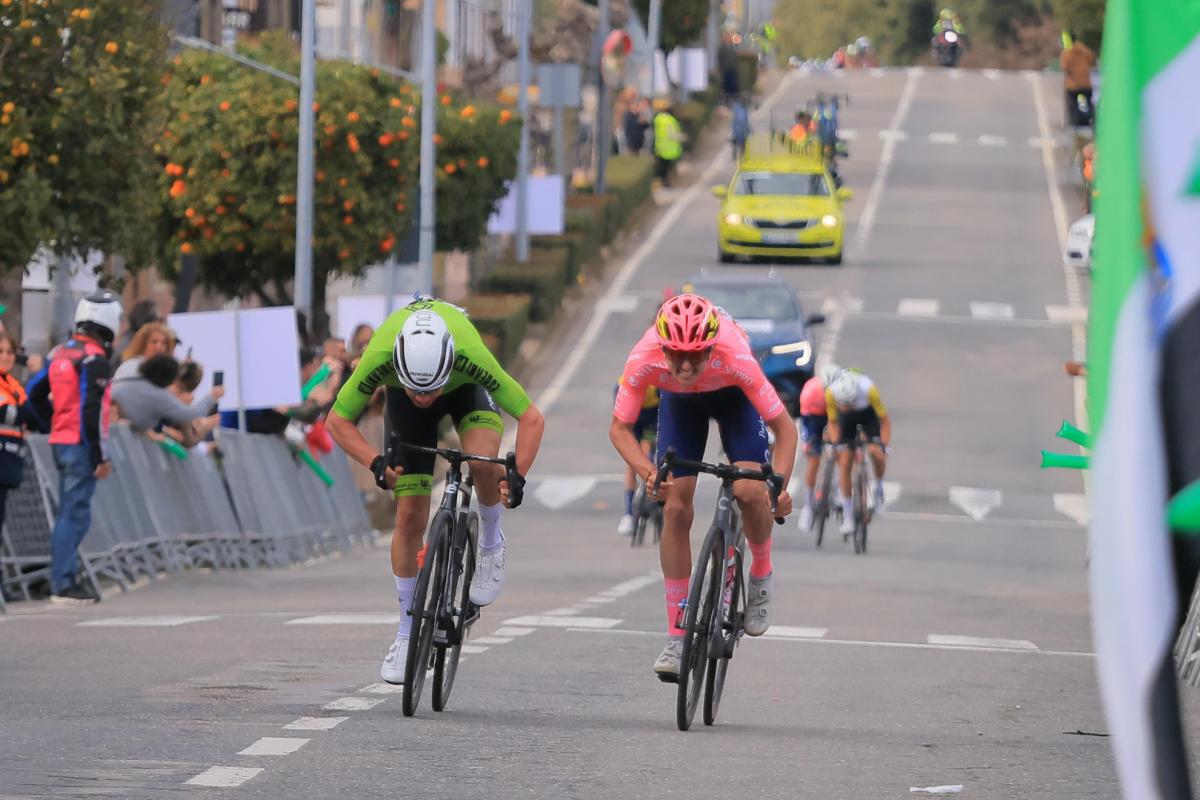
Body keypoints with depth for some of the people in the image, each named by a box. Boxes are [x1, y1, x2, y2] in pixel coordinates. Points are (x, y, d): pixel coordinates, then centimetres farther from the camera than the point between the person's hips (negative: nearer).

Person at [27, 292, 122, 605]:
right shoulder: (95, 359, -15)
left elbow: (35, 393, 17)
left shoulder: (61, 353, 11)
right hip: (81, 444, -9)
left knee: (67, 512, 16)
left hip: (60, 441, 9)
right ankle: (63, 585, -8)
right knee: (76, 514, -7)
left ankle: (61, 581, 19)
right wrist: (102, 457, -17)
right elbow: (92, 411, -20)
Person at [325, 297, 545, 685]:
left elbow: (531, 419, -31)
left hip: (466, 389, -1)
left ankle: (491, 543, -3)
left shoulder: (472, 357, -42)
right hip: (402, 401, 1)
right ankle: (407, 634, 10)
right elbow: (338, 421, -24)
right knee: (410, 518, -5)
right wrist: (376, 463, -40)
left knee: (482, 460, -34)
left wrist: (517, 476, -45)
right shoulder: (379, 359, -40)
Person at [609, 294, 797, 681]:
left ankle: (761, 577, 8)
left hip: (732, 395, -1)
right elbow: (619, 428, -24)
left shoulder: (736, 358, -41)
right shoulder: (644, 360, -37)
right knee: (675, 508, -10)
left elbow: (784, 427, -33)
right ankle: (676, 638, -3)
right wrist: (648, 472, -42)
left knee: (750, 491, -24)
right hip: (680, 402, 2)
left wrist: (780, 484, -47)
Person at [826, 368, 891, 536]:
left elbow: (884, 421, -25)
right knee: (844, 462, -10)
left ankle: (879, 488, 7)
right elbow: (833, 422, -14)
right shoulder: (830, 393, -33)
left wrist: (884, 446, -32)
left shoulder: (869, 390, -39)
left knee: (876, 453, -24)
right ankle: (847, 517, -2)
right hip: (847, 420, 1)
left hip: (869, 414, -1)